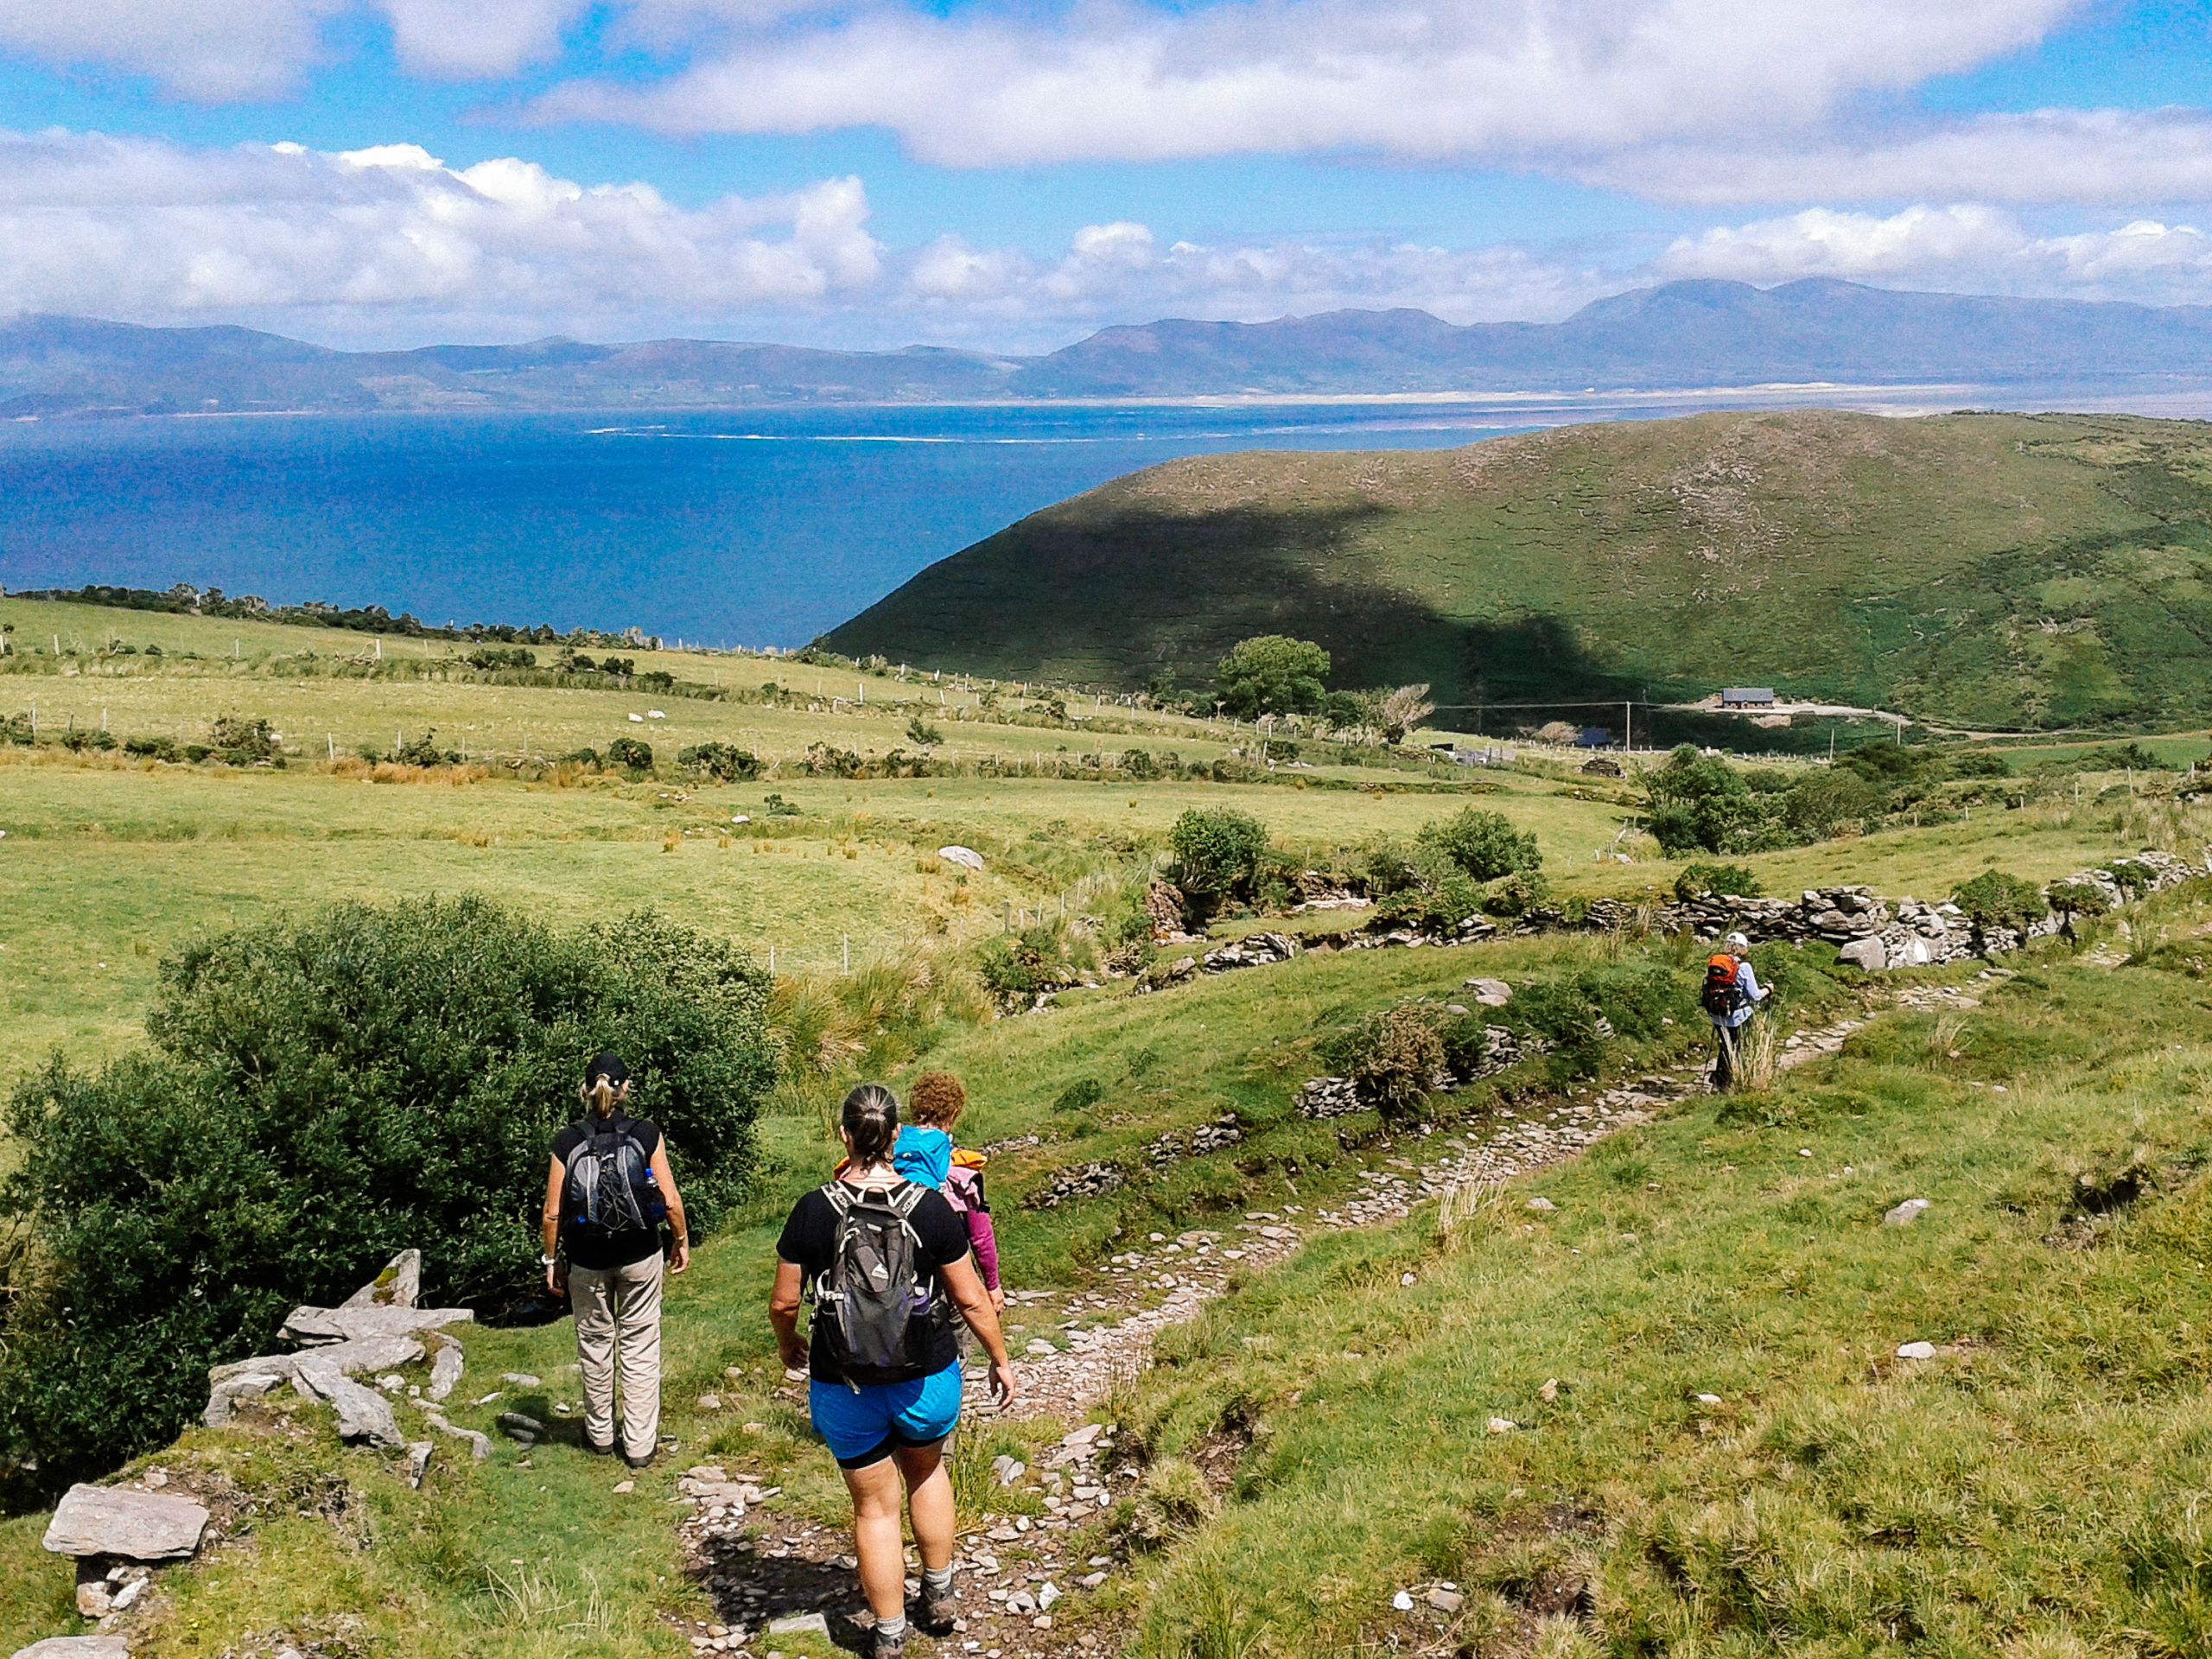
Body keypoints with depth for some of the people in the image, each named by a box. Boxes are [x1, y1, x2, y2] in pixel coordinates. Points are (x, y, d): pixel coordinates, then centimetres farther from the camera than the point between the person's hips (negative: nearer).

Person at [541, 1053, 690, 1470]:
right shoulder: (646, 1135, -10)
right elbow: (670, 1200, -9)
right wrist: (681, 1241, 7)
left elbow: (552, 1213, -8)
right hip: (640, 1256, -1)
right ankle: (639, 1444, 12)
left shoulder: (567, 1142, -10)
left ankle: (600, 1435, 31)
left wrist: (552, 1260, 6)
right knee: (640, 1345, 9)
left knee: (595, 1342, 17)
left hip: (587, 1261, 1)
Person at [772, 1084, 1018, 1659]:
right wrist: (1001, 1360, 8)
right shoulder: (930, 1207, -14)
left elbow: (784, 1302, -6)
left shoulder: (813, 1212, -14)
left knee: (874, 1506, 15)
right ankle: (939, 1597, 40)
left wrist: (788, 1343, 16)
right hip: (927, 1377, 1)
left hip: (845, 1387, -1)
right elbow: (971, 1298, -7)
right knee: (925, 1470, 31)